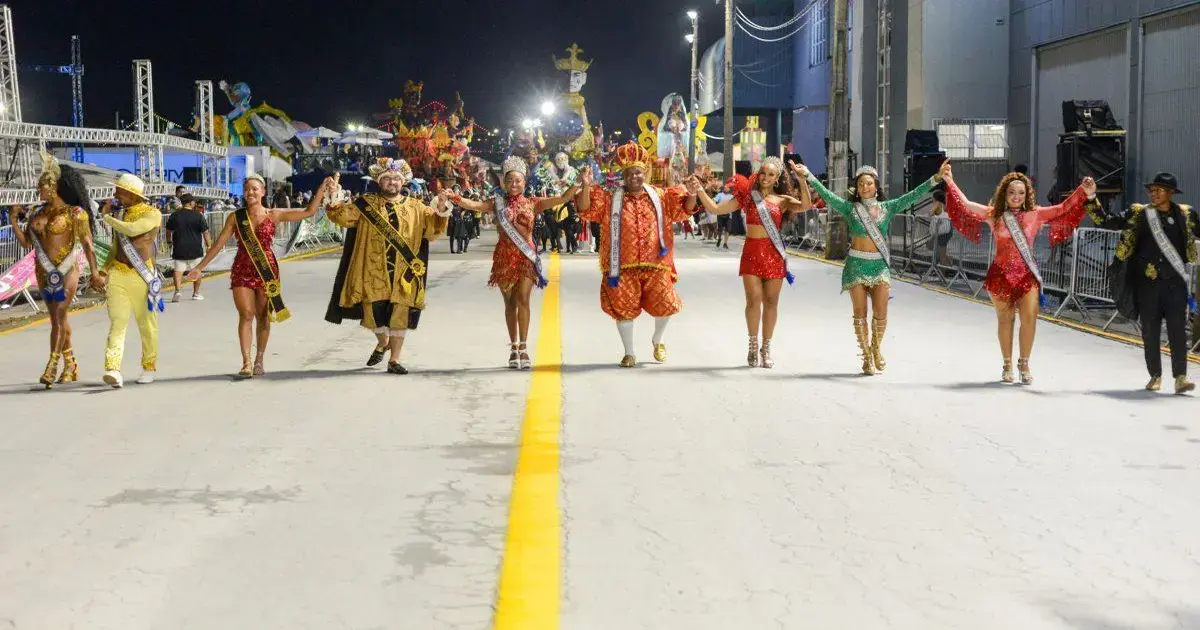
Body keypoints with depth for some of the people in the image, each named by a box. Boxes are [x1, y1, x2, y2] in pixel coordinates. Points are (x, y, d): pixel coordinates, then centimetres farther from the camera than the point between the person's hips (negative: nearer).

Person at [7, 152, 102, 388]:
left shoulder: (75, 213, -6)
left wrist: (94, 271, -12)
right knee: (57, 318, 11)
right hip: (44, 271, 6)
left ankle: (52, 367, -14)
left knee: (59, 317, -11)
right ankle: (70, 366, 20)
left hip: (66, 270, -6)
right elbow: (25, 242, 10)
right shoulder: (37, 214, 11)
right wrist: (14, 222, -2)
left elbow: (87, 244, -7)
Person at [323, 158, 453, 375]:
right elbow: (342, 216, -3)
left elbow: (434, 226, 0)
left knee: (400, 314, 1)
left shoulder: (415, 207, 7)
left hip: (403, 273, 0)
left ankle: (394, 360, 13)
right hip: (373, 271, 0)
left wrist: (441, 210, -19)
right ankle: (383, 343, 38)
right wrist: (333, 202, -22)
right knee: (374, 311, 6)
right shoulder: (366, 204, 6)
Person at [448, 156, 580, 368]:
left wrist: (579, 184, -12)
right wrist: (455, 198, -23)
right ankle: (514, 347, 18)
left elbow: (562, 199, 0)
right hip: (504, 257, 1)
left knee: (522, 299, -12)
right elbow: (474, 205, -7)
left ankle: (523, 347, -7)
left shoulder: (532, 203, 5)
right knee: (510, 303, 8)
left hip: (526, 256, -1)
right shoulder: (497, 203, 6)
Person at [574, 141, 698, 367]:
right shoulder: (610, 200, 3)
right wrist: (586, 187, -24)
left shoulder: (660, 197, 9)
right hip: (623, 267, -1)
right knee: (624, 310, 3)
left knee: (664, 306, 1)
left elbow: (686, 207, 6)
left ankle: (658, 340, 33)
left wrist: (692, 193, -16)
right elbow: (585, 209, -6)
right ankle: (629, 353, 22)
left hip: (656, 265, 1)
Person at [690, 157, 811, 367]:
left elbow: (805, 206, -12)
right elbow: (715, 209, 5)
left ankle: (766, 348, 14)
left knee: (771, 301, 3)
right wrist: (700, 190, -7)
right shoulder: (747, 196, 8)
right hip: (751, 252, 0)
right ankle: (753, 346, 5)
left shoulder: (782, 200, 6)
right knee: (754, 300, -10)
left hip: (774, 254, 1)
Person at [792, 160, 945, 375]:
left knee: (880, 314, -3)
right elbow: (827, 195, -6)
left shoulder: (888, 208, 5)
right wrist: (808, 176, -15)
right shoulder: (850, 208, 2)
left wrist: (936, 178, -7)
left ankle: (876, 348, 23)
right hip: (856, 264, -1)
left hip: (880, 265, 1)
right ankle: (866, 356, 12)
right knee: (860, 313, 1)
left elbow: (913, 196, 0)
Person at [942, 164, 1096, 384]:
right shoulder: (994, 214, 2)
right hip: (1001, 274, 0)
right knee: (1005, 320, 7)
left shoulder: (1034, 214, 3)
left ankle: (1024, 364, 6)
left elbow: (1062, 209, 0)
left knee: (1029, 319, -10)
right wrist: (950, 181, -3)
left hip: (1027, 274, 0)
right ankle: (1007, 365, 20)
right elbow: (965, 205, 2)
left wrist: (1084, 192, -11)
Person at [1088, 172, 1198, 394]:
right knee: (1150, 332, 6)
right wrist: (1091, 199, -4)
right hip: (1148, 282, 1)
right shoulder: (1139, 213, 5)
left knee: (1178, 330, -6)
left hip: (1175, 283, -1)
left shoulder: (1185, 215, 6)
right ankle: (1155, 376, 17)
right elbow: (1106, 221, 4)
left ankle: (1180, 376, -5)